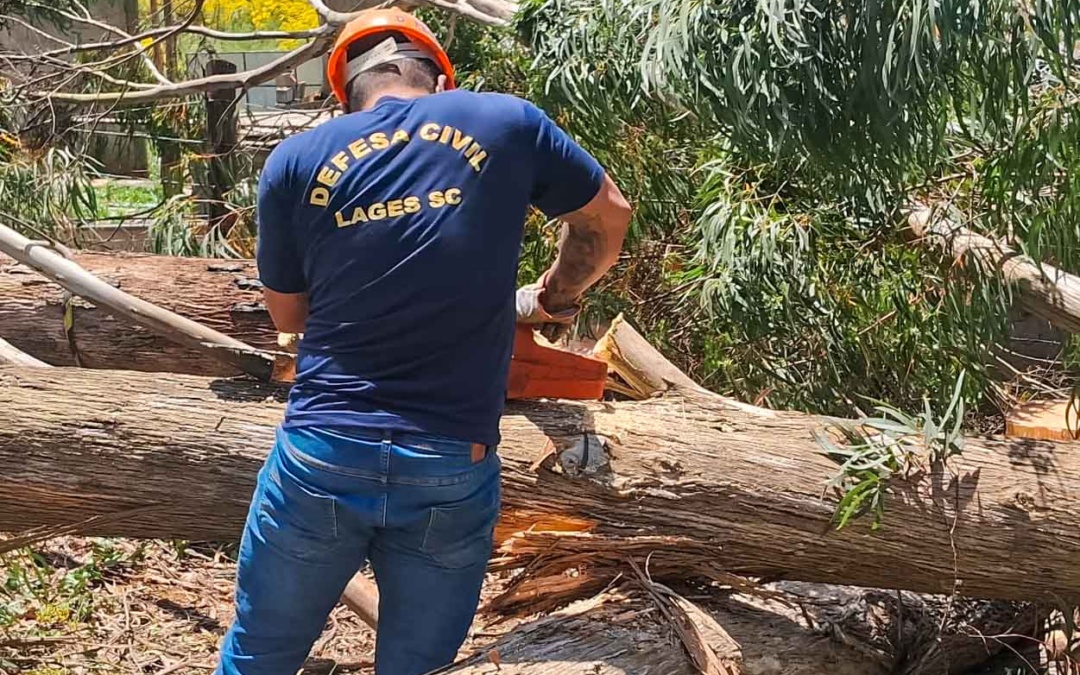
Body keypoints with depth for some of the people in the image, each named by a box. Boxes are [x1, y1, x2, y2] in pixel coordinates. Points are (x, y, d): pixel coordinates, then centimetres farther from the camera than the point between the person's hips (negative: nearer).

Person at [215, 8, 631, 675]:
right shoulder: (505, 121, 1)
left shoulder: (296, 160, 2)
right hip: (451, 474, 0)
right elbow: (608, 218, 16)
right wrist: (550, 300, 32)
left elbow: (288, 313, 13)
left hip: (321, 457, 1)